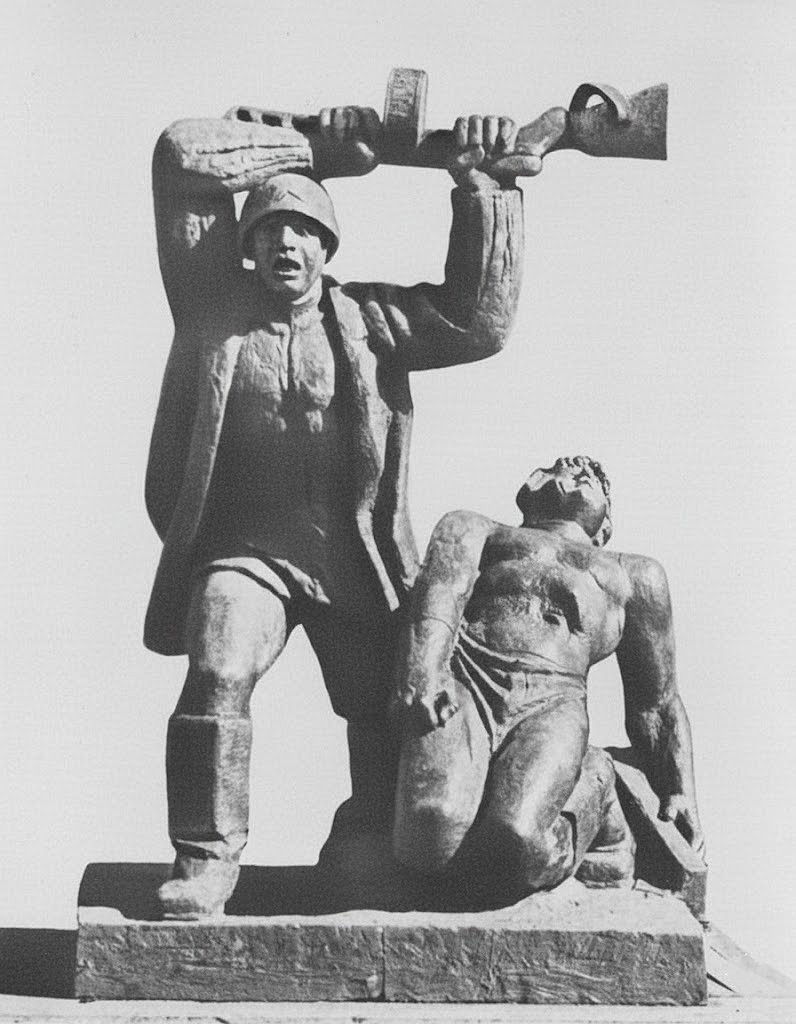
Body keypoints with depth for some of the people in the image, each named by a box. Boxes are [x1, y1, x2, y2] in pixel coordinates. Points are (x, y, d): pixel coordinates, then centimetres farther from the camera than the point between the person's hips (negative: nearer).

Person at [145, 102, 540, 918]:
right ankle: (205, 859, -14)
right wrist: (310, 152, 5)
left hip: (359, 564, 2)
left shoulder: (369, 321, 10)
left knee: (387, 716, 0)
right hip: (245, 553, -1)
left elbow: (478, 319, 4)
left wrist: (482, 191, 3)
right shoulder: (215, 308, 6)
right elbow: (180, 157, 3)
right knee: (217, 674, -26)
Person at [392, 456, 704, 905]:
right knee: (433, 834, -35)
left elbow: (657, 705, 34)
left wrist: (680, 796, 16)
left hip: (553, 701, 1)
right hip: (461, 682, -1)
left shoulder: (634, 575, 37)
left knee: (517, 848, -33)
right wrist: (421, 674, -14)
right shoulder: (473, 529, 33)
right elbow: (440, 596, 9)